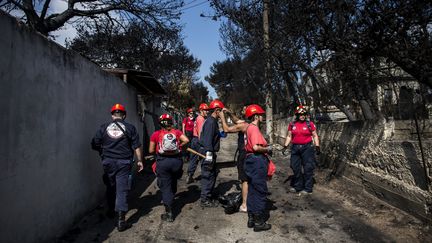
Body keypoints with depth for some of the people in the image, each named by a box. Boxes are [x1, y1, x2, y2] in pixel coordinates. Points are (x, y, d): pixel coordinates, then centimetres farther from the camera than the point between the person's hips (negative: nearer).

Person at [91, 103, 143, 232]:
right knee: (122, 189, -1)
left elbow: (95, 144, 4)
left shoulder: (104, 127, 3)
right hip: (124, 163, -2)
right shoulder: (130, 127, -1)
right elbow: (137, 146, -3)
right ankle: (121, 220, -3)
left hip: (108, 162, 2)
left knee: (110, 187, 21)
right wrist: (139, 161, 5)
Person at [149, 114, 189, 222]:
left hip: (163, 161, -2)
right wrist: (178, 146, 9)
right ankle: (169, 200, 47)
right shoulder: (177, 132, 4)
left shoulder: (156, 134, 0)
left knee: (165, 186, 4)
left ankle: (169, 214, 3)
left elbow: (151, 150, 0)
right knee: (173, 183, 27)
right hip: (177, 160, 2)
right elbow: (186, 140, -8)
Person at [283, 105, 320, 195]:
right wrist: (285, 146, 3)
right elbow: (289, 136, 12)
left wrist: (317, 146, -5)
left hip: (307, 148, -3)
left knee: (308, 168, -2)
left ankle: (308, 188, 8)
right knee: (295, 168, 10)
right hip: (295, 148, 4)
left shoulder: (310, 124, -2)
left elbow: (315, 136, 2)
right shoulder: (292, 125, 6)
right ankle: (297, 186, 25)